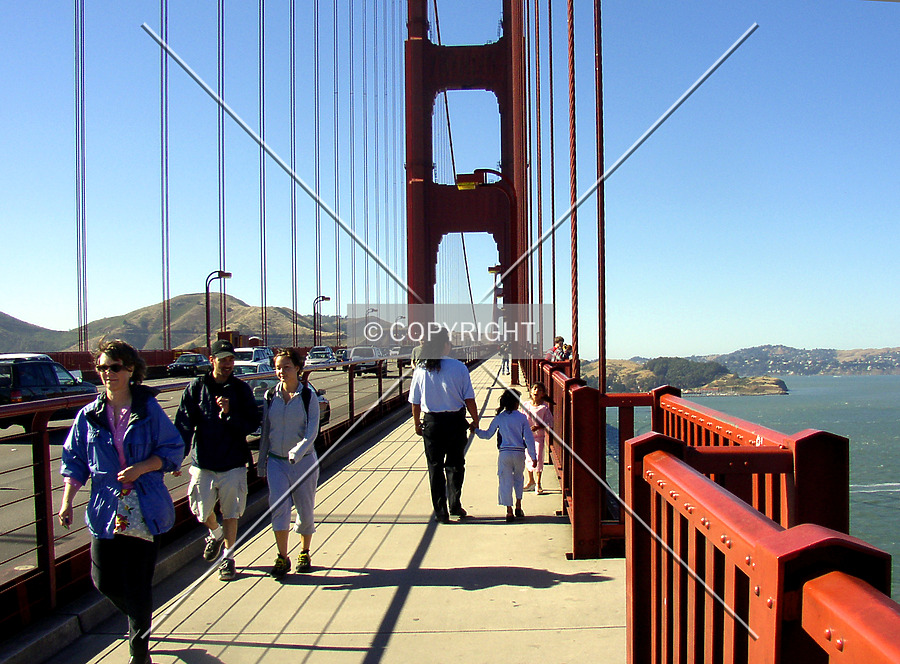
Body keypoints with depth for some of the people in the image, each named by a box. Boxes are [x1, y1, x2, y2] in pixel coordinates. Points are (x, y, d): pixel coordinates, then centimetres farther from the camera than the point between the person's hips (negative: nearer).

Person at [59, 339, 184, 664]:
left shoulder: (149, 409, -3)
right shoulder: (89, 415, 5)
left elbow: (173, 450, -1)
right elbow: (74, 461, 10)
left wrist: (142, 467, -16)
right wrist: (67, 502, 1)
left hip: (145, 511, -3)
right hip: (105, 510, 3)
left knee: (137, 583, 1)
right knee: (105, 581, 8)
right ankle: (140, 622, 40)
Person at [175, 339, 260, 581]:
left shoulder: (241, 389, 0)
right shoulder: (196, 387, -1)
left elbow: (252, 424, -4)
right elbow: (183, 425, -5)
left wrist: (229, 413, -19)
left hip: (233, 464, -1)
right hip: (202, 463, 1)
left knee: (230, 515, 5)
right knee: (201, 512, 10)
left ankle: (228, 557, 23)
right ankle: (215, 535, 42)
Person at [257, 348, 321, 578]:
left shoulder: (308, 396, -5)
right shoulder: (270, 397, 4)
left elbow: (312, 430, -12)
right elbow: (265, 431, 11)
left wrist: (298, 450, -29)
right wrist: (261, 463, 12)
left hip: (304, 460, -2)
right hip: (276, 461, 2)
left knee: (305, 510, 8)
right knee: (278, 506, -13)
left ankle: (304, 553, 28)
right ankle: (282, 558, -2)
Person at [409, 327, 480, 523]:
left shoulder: (420, 370, -5)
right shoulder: (458, 367, -10)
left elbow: (415, 402, 1)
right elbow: (469, 399, -8)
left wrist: (417, 424, 16)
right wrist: (475, 421, 5)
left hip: (432, 422, 1)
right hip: (456, 421, -1)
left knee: (435, 466, 11)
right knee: (455, 464, 18)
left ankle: (441, 512, 14)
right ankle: (455, 505, 21)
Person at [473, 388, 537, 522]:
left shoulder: (499, 418, 0)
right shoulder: (522, 417, -1)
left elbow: (487, 434, 9)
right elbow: (529, 438, -2)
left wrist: (476, 430, 26)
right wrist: (533, 456, 3)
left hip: (504, 453, -1)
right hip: (519, 453, 1)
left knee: (505, 481, 5)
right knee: (518, 477, 22)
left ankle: (509, 511, 4)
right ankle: (518, 507, 22)